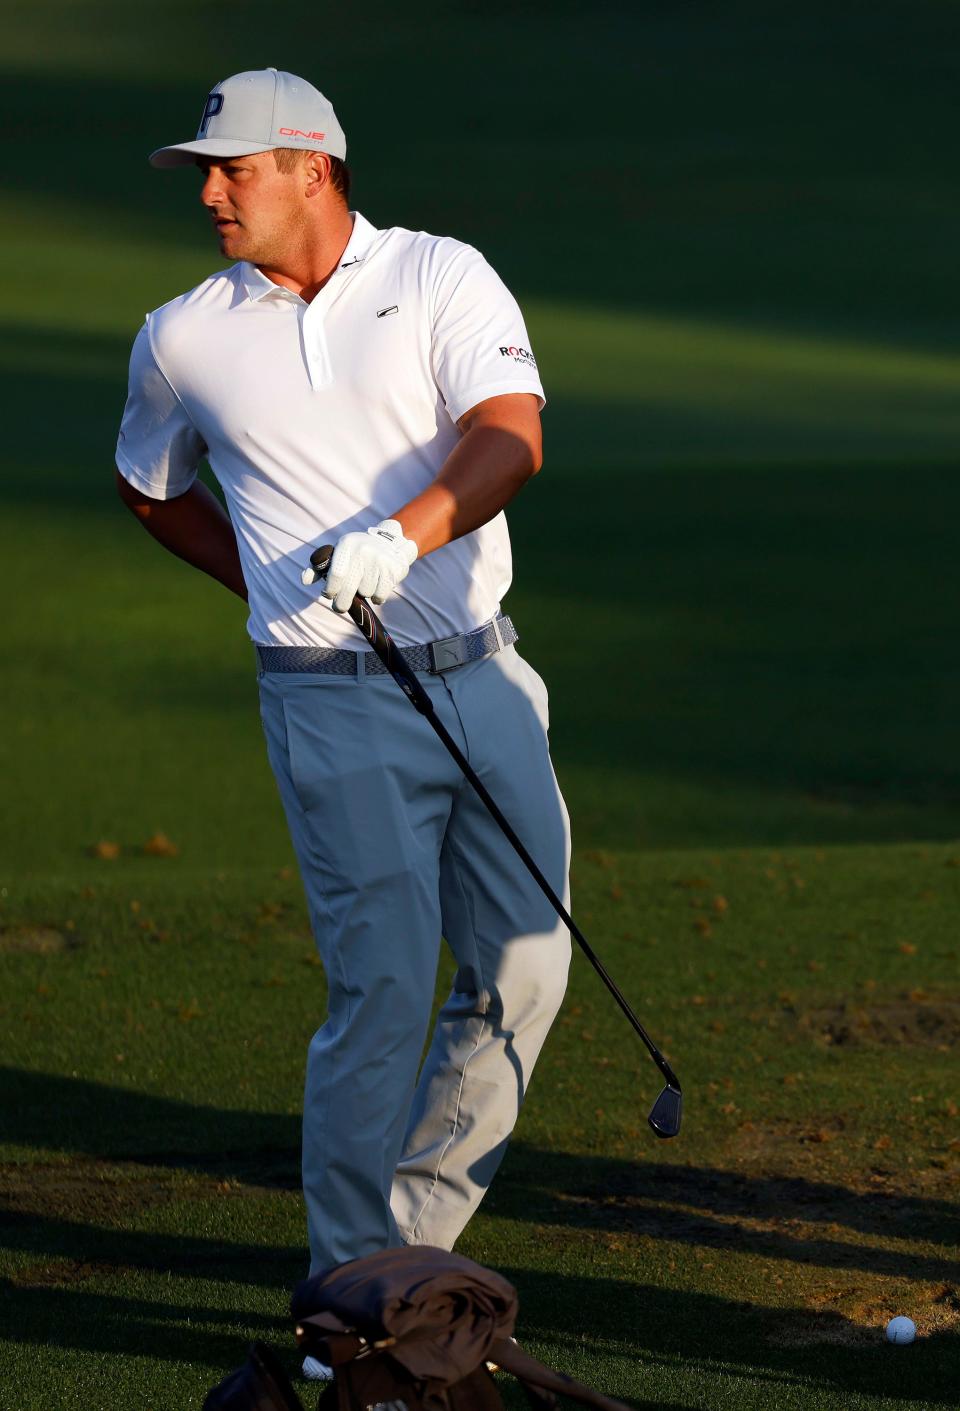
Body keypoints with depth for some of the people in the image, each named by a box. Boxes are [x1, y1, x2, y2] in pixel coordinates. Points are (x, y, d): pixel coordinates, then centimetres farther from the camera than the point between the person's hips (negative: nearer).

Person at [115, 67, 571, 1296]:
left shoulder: (443, 279, 2)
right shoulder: (183, 340, 6)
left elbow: (511, 440, -13)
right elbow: (152, 493, 24)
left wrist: (403, 537, -30)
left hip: (482, 679, 2)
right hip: (335, 704, -2)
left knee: (524, 970, 2)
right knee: (383, 982, -10)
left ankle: (410, 1229, 19)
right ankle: (351, 1285, 1)